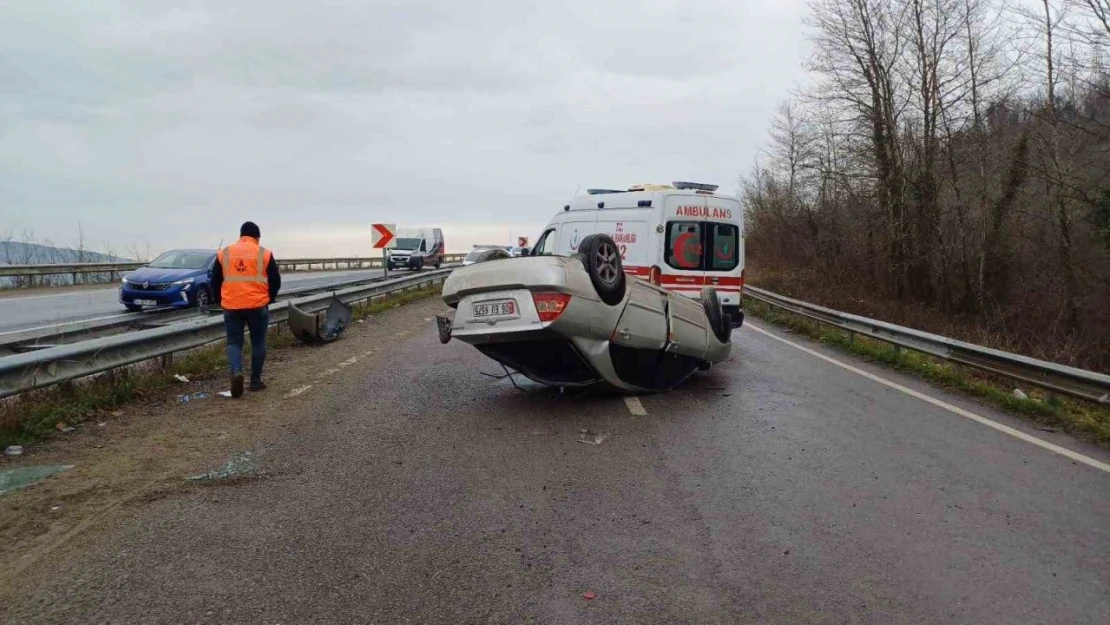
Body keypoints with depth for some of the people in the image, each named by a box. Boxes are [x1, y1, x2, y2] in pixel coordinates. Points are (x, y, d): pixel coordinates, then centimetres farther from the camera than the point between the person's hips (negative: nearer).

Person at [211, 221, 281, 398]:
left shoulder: (224, 253, 7)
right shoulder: (264, 254, 0)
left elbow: (215, 281, 10)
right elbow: (275, 281, 1)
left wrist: (222, 301, 22)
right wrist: (268, 299, 15)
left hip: (232, 307, 1)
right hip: (257, 306, -1)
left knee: (234, 342, 7)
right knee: (258, 343, 11)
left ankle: (236, 372, -18)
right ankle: (256, 381, 14)